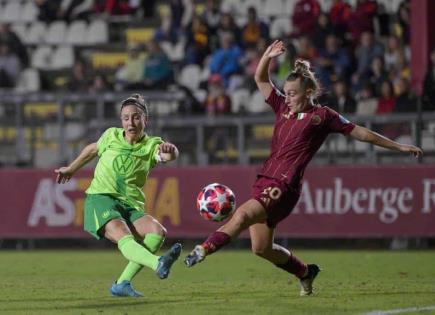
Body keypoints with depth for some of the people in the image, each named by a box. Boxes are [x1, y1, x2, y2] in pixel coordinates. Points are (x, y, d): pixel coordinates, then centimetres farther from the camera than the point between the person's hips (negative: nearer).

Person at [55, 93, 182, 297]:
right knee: (123, 236, -32)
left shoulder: (151, 145, 1)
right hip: (100, 198, -2)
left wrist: (169, 150, -48)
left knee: (157, 231, -25)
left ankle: (122, 283, -22)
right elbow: (93, 149, 28)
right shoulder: (112, 136, 6)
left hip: (131, 205, 2)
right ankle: (158, 264, -60)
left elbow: (170, 156, -23)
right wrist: (71, 169, 41)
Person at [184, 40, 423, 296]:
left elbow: (361, 133, 6)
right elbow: (261, 80, 21)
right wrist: (267, 57, 2)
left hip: (284, 187, -7)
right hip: (264, 181, 7)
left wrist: (398, 146, 9)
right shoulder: (283, 107, 17)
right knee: (261, 248, 9)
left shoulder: (322, 116, 2)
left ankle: (205, 249, -37)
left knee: (243, 214, -30)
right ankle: (305, 272, 29)